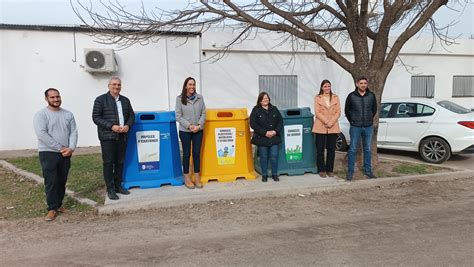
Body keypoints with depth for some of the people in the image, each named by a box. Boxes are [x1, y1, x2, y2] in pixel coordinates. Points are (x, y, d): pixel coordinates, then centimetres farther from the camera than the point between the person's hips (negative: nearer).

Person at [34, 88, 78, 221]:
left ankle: (59, 204, 25)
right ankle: (52, 208, 8)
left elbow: (73, 132, 4)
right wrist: (60, 148, -17)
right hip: (48, 153, -4)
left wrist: (71, 147, -13)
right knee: (51, 182, -2)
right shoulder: (41, 114, -5)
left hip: (66, 154, 4)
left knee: (62, 181, 11)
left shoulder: (68, 114, 9)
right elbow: (41, 134, -16)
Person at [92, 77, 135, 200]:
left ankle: (118, 185, 21)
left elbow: (131, 115, 15)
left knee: (120, 162, 10)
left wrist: (128, 125, -6)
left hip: (122, 136, 5)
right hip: (107, 137, -5)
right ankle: (110, 189, 6)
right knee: (108, 163, -1)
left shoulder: (125, 100, 13)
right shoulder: (101, 100, -1)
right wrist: (111, 126, -17)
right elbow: (96, 117, -7)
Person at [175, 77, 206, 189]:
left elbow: (203, 113, 3)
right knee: (186, 154, 7)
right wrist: (189, 126, -14)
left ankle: (197, 178, 18)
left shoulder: (200, 98, 2)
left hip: (198, 130, 2)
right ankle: (187, 178, 17)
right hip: (185, 131, -2)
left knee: (197, 153, 7)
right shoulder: (180, 99, -5)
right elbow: (178, 116, -7)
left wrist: (199, 125, -10)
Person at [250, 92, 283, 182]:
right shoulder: (255, 110, -2)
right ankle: (264, 175, 19)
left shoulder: (274, 109, 9)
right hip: (261, 138, -2)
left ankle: (275, 174, 17)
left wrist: (275, 131, -9)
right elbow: (253, 124, -10)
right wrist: (265, 132, -15)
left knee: (274, 156, 2)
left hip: (274, 138, 2)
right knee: (263, 157, 5)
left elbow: (280, 121, 8)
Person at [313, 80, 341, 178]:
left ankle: (330, 170, 16)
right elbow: (317, 112, -5)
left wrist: (331, 122, -11)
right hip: (320, 127, -2)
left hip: (333, 127, 2)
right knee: (320, 149, 1)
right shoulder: (317, 98, 3)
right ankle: (321, 170, 12)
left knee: (331, 149, 5)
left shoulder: (335, 97, 9)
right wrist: (326, 122, -15)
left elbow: (338, 112, 3)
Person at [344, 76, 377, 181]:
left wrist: (369, 119, 10)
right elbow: (347, 110, 5)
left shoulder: (371, 96, 2)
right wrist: (352, 121, 4)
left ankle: (368, 170, 22)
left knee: (368, 149, 10)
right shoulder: (351, 96, -4)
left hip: (368, 127, 2)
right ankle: (350, 172, 9)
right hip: (355, 127, -2)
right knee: (353, 150, 1)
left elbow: (374, 109, 15)